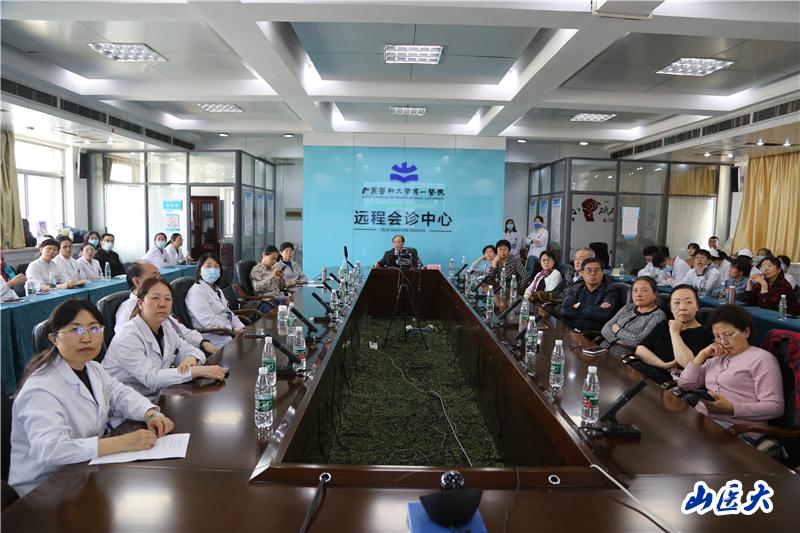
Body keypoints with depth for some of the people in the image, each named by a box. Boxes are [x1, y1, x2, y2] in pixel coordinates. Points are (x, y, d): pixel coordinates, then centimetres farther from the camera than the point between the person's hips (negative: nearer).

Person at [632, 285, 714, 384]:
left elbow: (688, 364, -18)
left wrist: (674, 332, -6)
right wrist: (665, 366, -11)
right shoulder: (663, 325, 19)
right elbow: (640, 349, 5)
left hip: (668, 381, -6)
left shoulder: (703, 334, 0)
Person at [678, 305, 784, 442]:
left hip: (736, 427, -6)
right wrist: (702, 354, 9)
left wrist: (731, 408, -20)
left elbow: (775, 407, -7)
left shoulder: (762, 358, 2)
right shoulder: (716, 357, 23)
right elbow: (685, 384, 17)